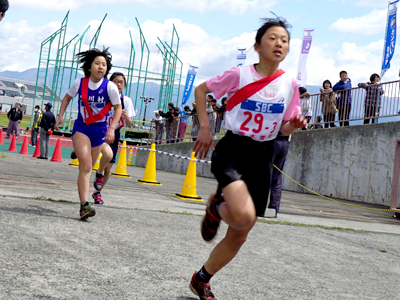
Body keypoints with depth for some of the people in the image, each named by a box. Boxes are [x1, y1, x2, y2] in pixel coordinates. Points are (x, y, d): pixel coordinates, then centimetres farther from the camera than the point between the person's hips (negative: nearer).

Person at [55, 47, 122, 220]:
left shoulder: (110, 87, -12)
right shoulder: (80, 83, -7)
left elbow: (118, 108, -1)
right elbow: (68, 97, 13)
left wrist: (111, 128, -11)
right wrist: (61, 115, 4)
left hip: (99, 129, 1)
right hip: (81, 127, -1)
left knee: (87, 168, 14)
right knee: (86, 166, -17)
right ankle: (84, 205, -20)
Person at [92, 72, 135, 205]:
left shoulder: (126, 100, 1)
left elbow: (129, 124, -1)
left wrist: (126, 116, -21)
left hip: (115, 134, 4)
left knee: (108, 168, 7)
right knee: (108, 153, -34)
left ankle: (97, 192, 30)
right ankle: (98, 174, -3)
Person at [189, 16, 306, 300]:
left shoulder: (290, 84, 2)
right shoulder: (239, 75, -7)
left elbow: (285, 128, 11)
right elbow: (201, 90, 5)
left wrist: (294, 125, -12)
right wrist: (205, 128, -1)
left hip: (262, 158, 4)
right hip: (232, 150, -4)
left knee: (239, 234, 8)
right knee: (243, 216, -30)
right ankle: (217, 207, 6)